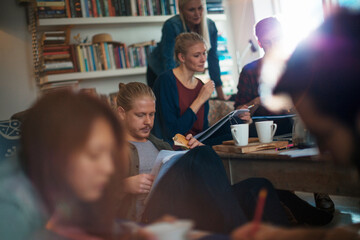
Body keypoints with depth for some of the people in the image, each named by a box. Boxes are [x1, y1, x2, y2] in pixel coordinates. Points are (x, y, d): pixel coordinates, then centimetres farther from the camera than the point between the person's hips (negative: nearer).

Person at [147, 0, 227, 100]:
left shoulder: (210, 26, -16)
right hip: (158, 74, -4)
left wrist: (221, 95, -9)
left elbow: (213, 59, -10)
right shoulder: (171, 26, -30)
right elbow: (168, 60, -31)